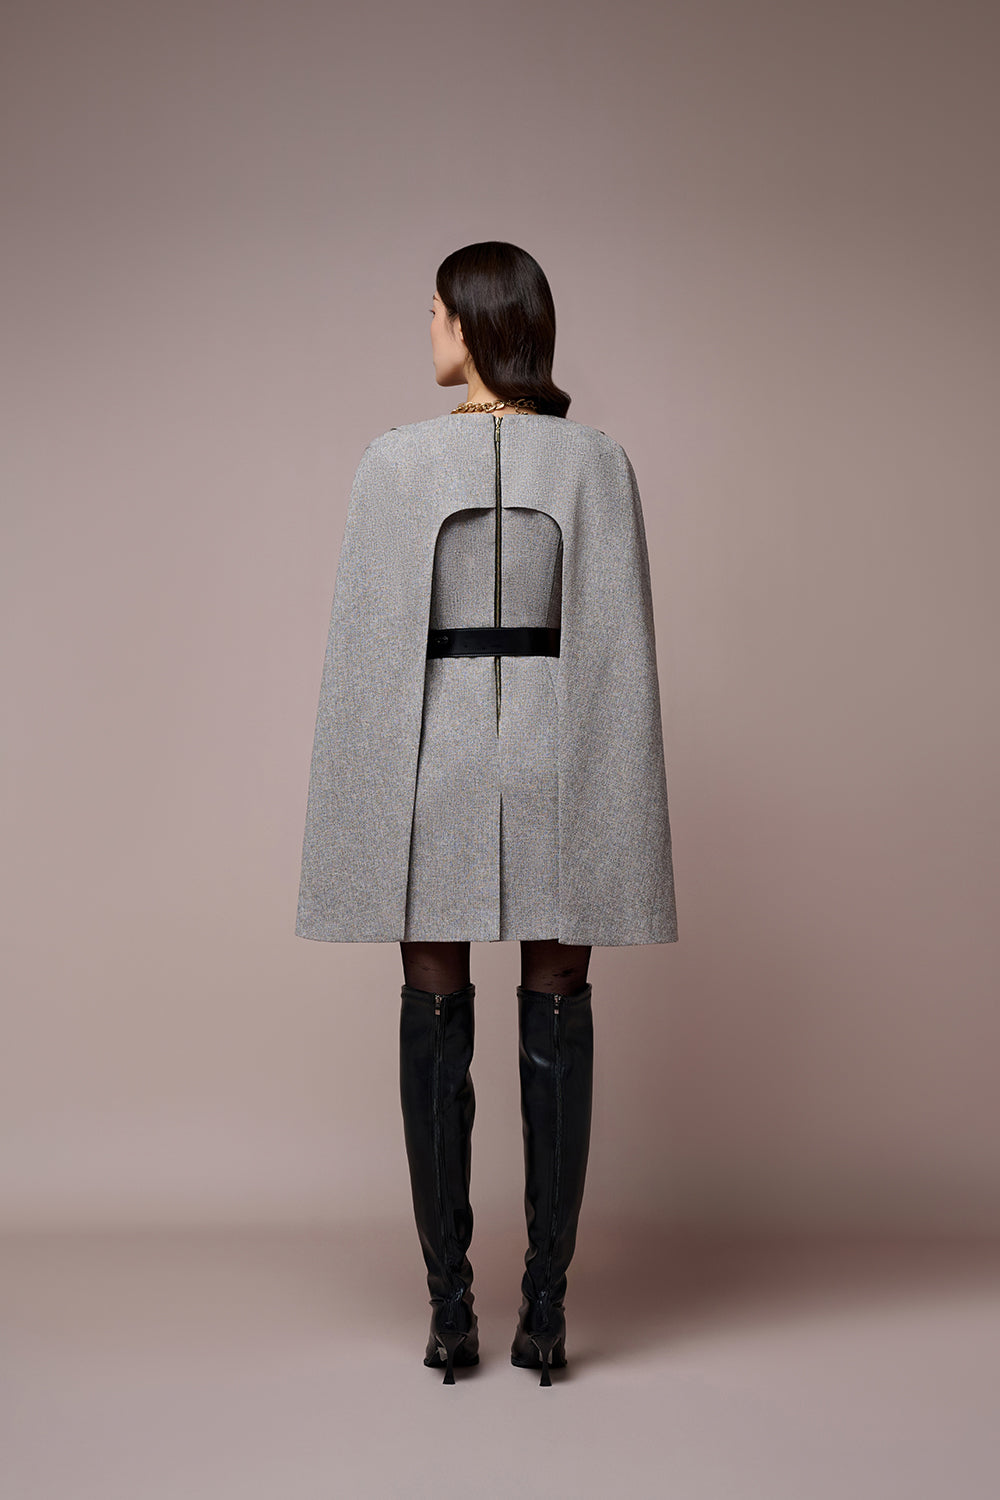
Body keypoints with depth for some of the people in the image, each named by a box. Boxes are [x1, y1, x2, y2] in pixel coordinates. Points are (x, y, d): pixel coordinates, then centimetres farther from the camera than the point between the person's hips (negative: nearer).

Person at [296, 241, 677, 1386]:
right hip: (561, 764, 1)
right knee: (556, 1028, 7)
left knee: (436, 1026, 7)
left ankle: (450, 1314, 14)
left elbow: (368, 644, -5)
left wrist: (359, 804, 2)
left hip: (436, 759, -1)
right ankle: (545, 1312, 13)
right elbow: (621, 647, -3)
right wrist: (623, 809, 3)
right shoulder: (598, 461, 1)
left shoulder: (395, 459, -3)